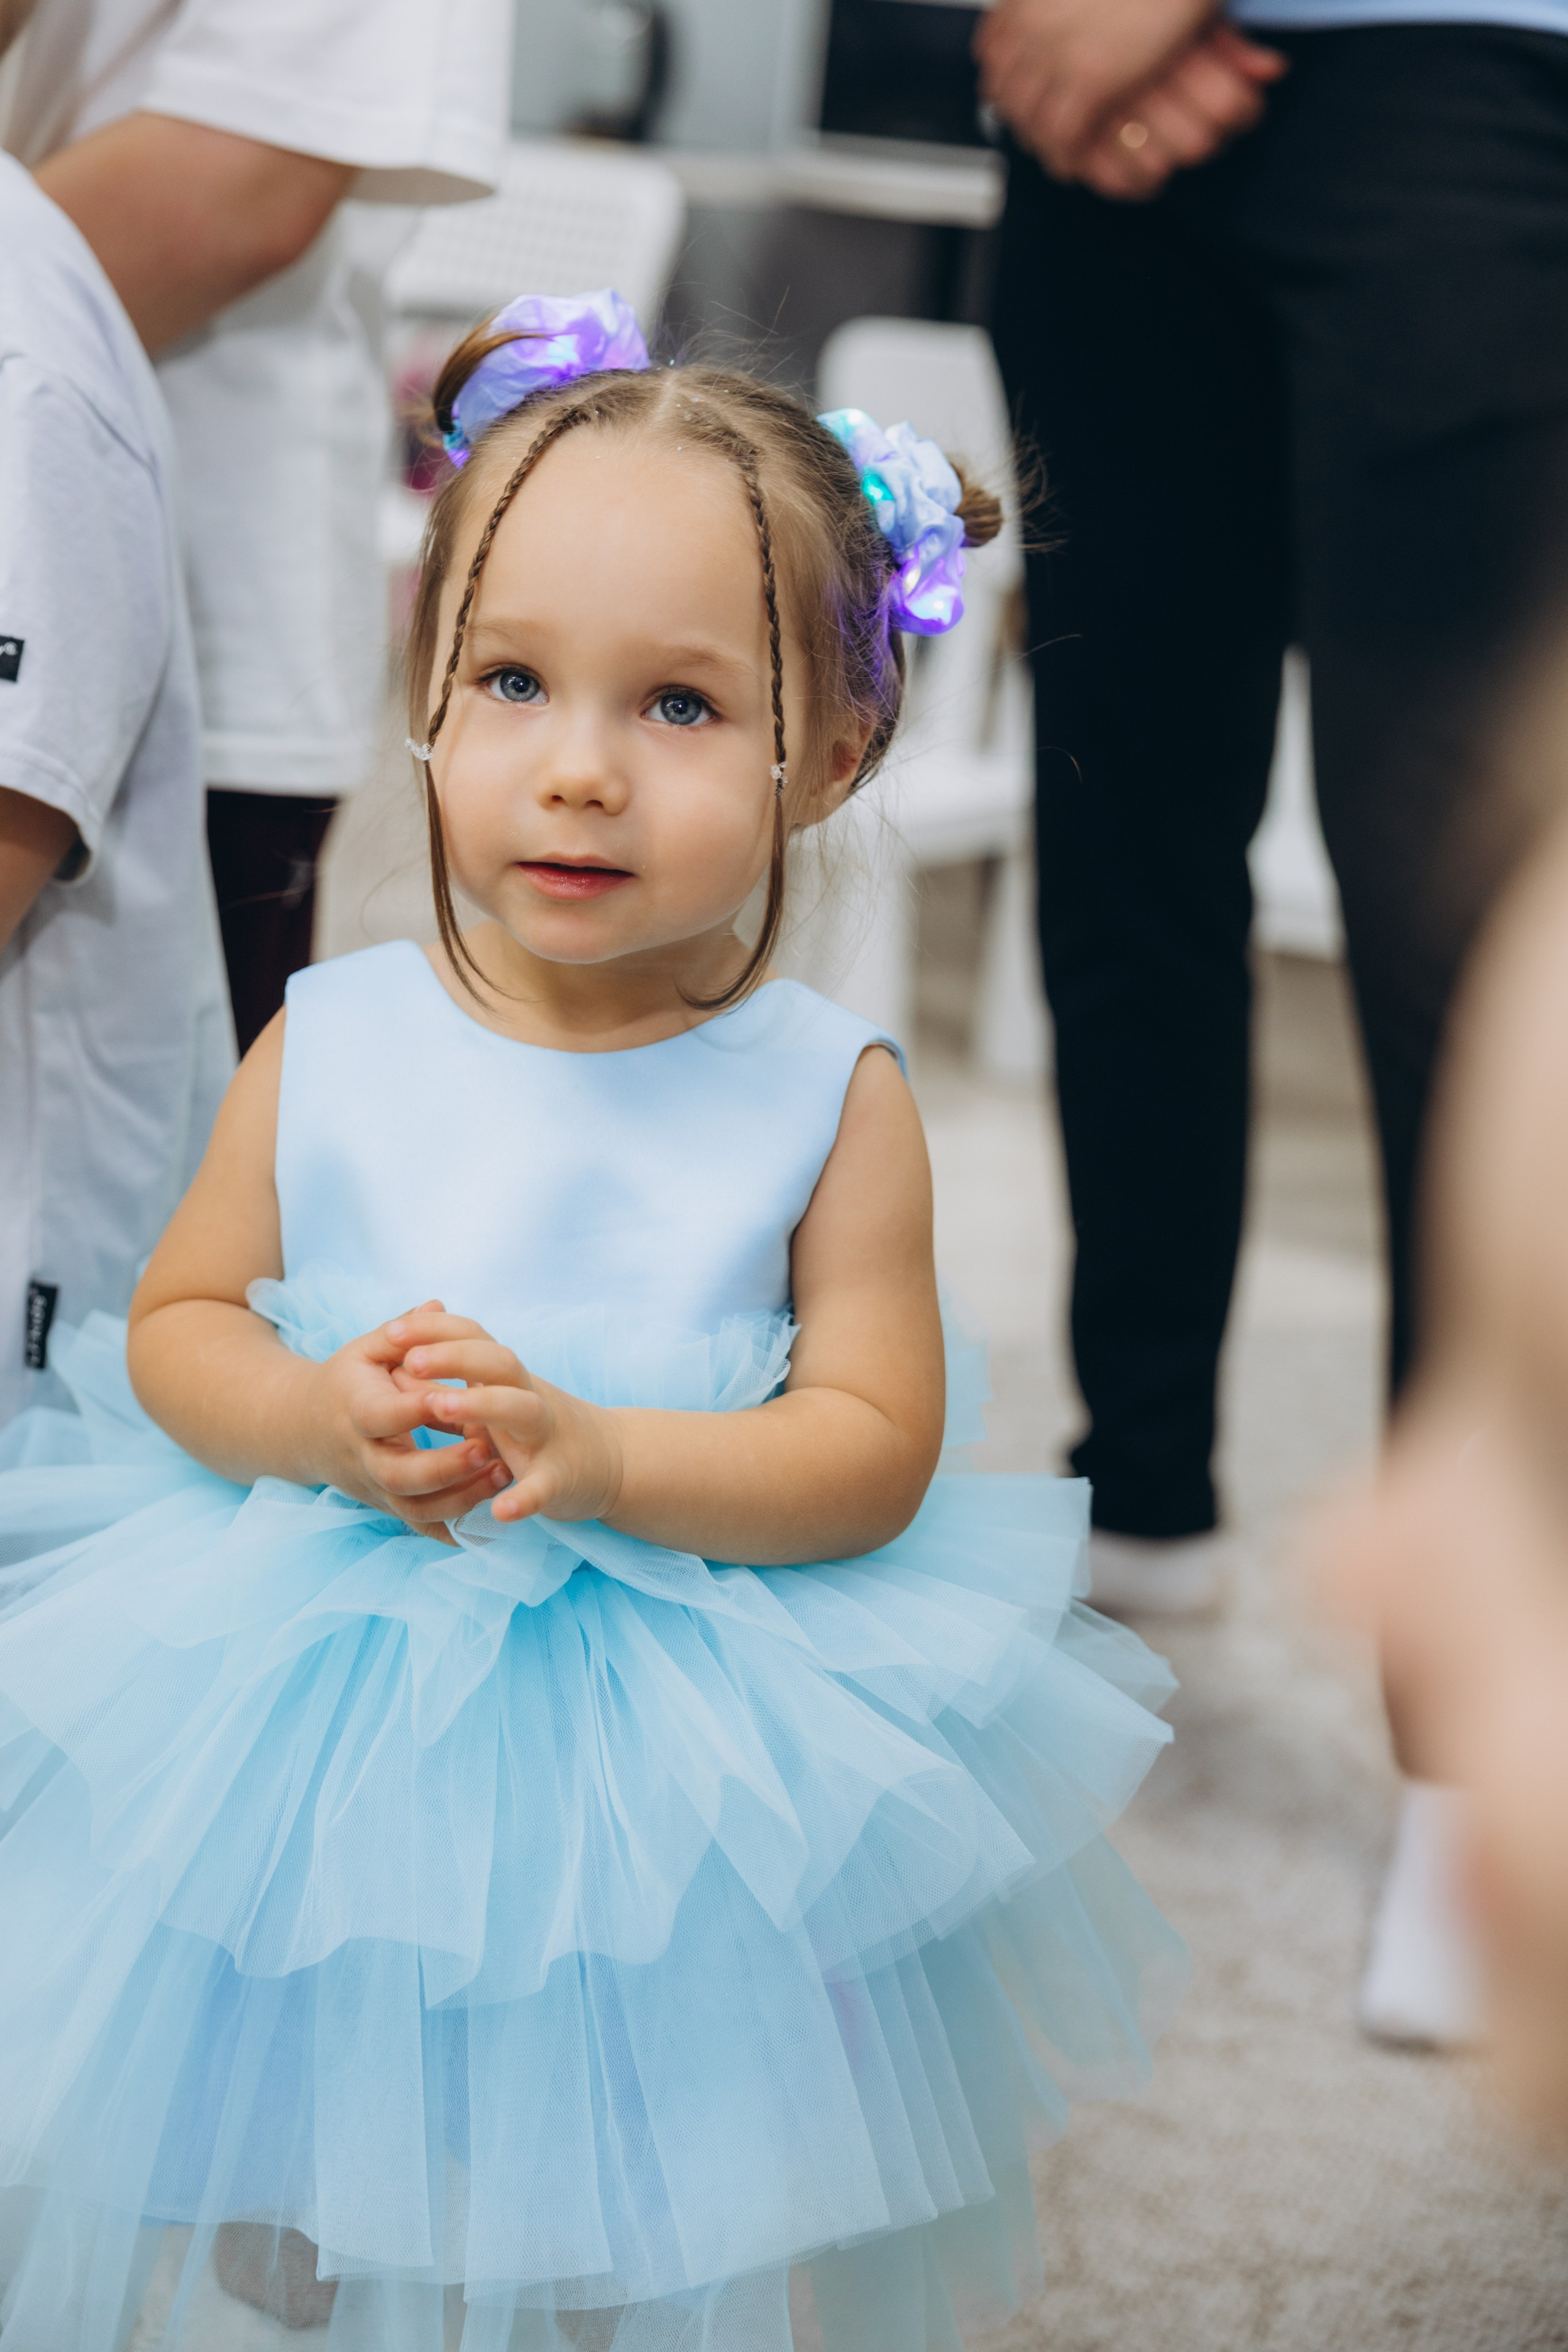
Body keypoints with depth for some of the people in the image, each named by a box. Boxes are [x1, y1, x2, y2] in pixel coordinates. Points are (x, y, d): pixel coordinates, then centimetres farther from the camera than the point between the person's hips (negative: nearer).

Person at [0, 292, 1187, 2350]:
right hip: (313, 1744, 2)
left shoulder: (828, 1097, -11)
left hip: (675, 1775, -1)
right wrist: (320, 1419, -19)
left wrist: (594, 1455, -26)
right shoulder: (330, 1046, -6)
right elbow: (175, 1324, 1)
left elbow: (875, 1449, -13)